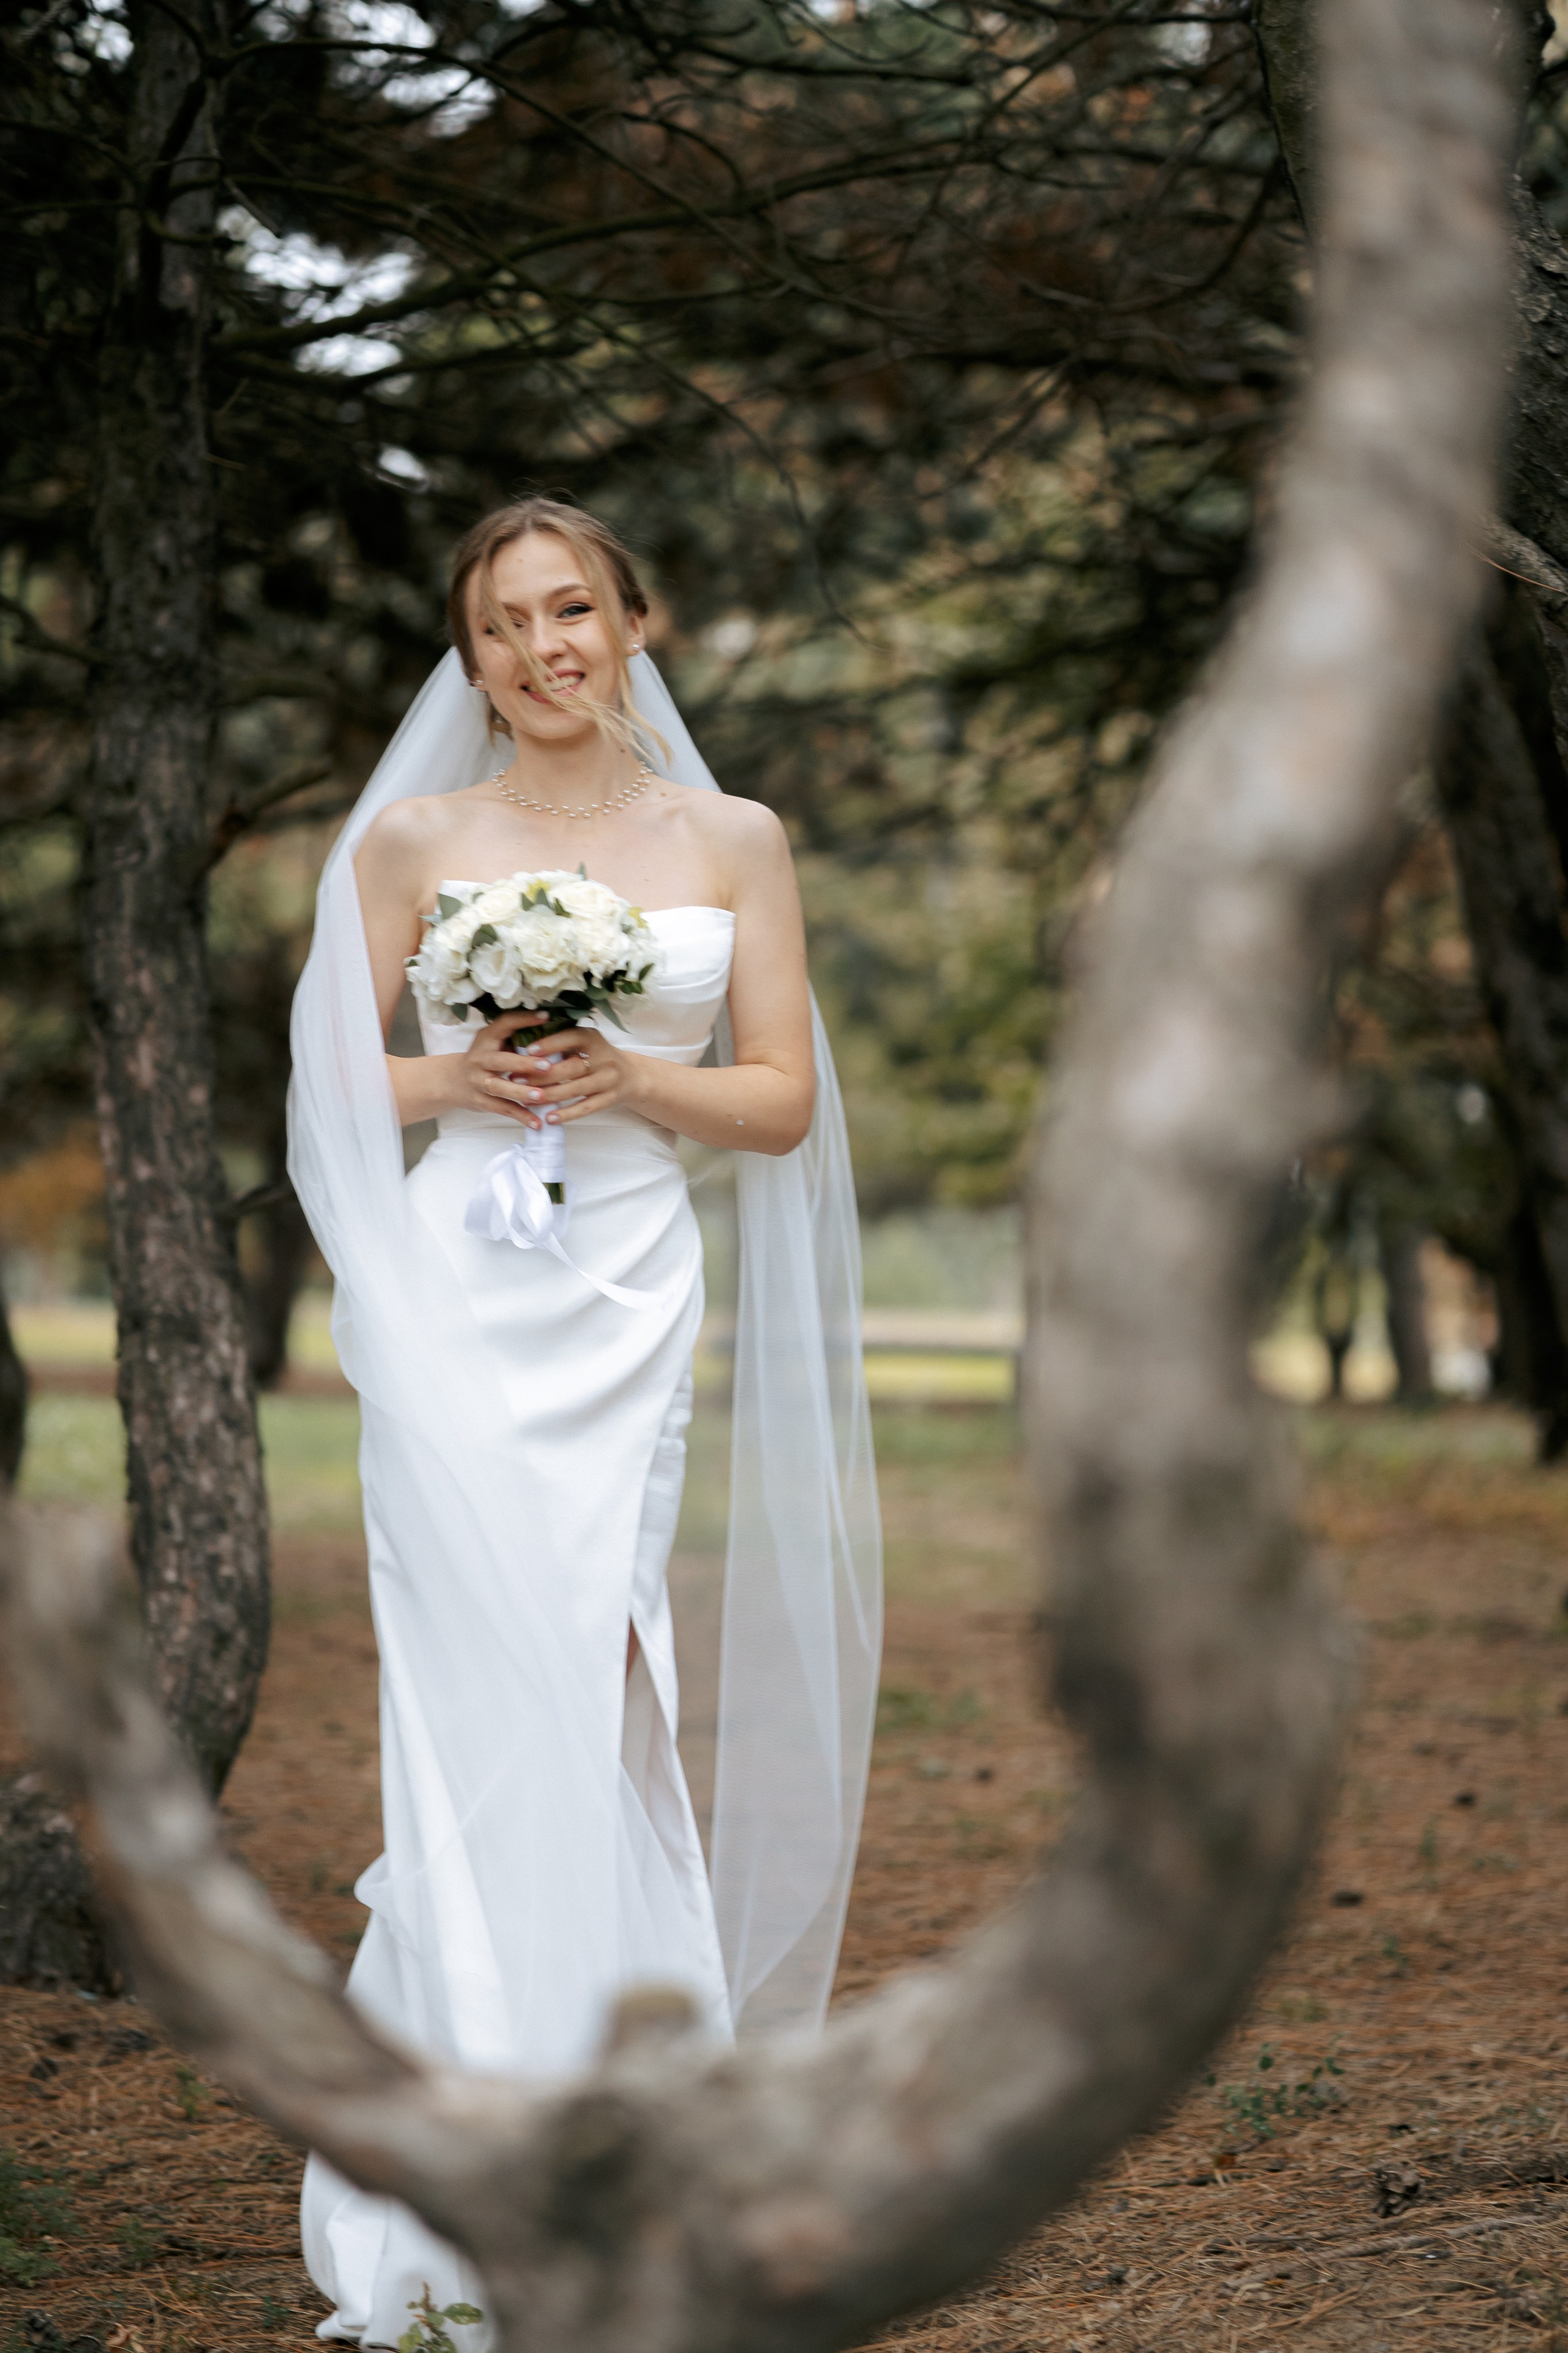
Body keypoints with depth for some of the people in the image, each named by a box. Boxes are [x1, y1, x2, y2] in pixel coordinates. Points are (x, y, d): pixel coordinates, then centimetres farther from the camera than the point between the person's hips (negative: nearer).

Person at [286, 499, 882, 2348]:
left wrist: (632, 1078, -9)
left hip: (632, 1307, 2)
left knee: (581, 1705, -2)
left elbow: (783, 1101, 8)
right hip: (455, 1301, -1)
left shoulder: (733, 841, 10)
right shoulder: (408, 840, 7)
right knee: (500, 1707, -8)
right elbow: (331, 1087, 8)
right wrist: (460, 1080, -10)